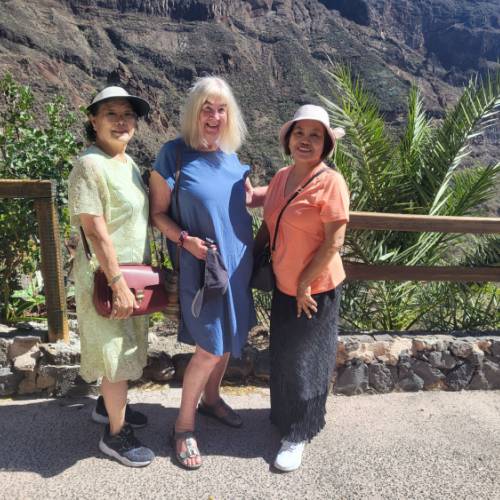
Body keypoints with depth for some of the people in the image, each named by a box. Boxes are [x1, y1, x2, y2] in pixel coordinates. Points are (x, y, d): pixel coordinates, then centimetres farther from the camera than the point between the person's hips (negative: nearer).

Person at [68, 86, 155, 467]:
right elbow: (97, 232, -24)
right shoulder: (90, 165, -20)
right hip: (106, 276, -9)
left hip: (134, 270, 9)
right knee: (117, 353, 4)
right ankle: (116, 435, 22)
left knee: (125, 347, 22)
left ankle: (108, 404, 45)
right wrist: (119, 284, -23)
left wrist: (144, 272, 16)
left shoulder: (128, 161, 8)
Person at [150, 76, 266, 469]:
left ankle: (211, 399, 42)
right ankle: (184, 425, 20)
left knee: (229, 338, 17)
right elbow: (158, 212, -8)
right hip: (202, 266, -6)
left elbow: (248, 197, 19)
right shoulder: (174, 154, -12)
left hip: (237, 263, 7)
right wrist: (185, 239, -23)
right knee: (210, 348, -2)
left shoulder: (230, 155, 5)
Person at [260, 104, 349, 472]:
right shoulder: (281, 177, 3)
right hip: (283, 285, 6)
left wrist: (305, 284, -15)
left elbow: (334, 242, -18)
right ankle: (283, 416, 45)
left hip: (316, 289, -6)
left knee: (304, 361, 8)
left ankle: (298, 434, 28)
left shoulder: (331, 182, -17)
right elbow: (268, 226, 12)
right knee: (282, 355, 20)